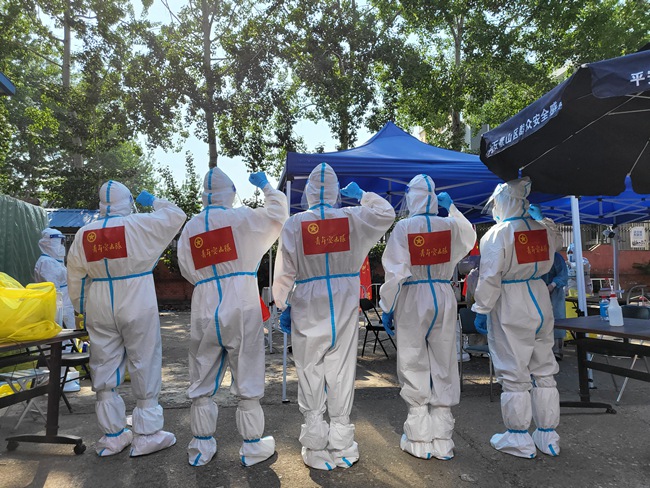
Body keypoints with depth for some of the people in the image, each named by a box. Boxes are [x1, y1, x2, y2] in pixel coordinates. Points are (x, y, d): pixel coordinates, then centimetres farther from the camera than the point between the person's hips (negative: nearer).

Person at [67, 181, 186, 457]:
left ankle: (112, 435, 24)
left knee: (105, 369, 13)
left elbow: (75, 277, 11)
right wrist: (152, 201, 14)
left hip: (100, 310, 5)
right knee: (145, 367, 5)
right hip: (137, 308, -5)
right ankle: (147, 435, 12)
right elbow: (176, 216, -1)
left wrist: (81, 306, 22)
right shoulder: (139, 225, -11)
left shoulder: (84, 234, 4)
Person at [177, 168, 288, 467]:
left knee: (202, 383, 14)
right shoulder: (242, 218, -6)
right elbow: (278, 214, 6)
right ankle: (252, 447, 18)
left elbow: (187, 270, 10)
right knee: (247, 381, 7)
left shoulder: (190, 227, 6)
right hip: (241, 310, -3)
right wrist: (265, 186, 19)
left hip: (204, 312, 4)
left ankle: (201, 447, 24)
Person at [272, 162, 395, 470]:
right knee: (341, 377, 10)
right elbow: (387, 213, 11)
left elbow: (285, 272, -4)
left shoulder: (294, 224, -5)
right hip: (344, 309, 2)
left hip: (307, 310, -1)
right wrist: (362, 195, 18)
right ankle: (341, 448, 22)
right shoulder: (352, 218, -2)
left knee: (310, 378, 9)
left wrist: (283, 306, 6)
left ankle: (316, 451, 18)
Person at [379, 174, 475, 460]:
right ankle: (442, 441, 19)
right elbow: (469, 236, 25)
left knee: (415, 368, 6)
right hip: (443, 298, 4)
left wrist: (387, 307, -2)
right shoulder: (450, 225, 2)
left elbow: (395, 272, -11)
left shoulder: (403, 227, -9)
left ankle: (420, 441, 14)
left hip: (412, 300, -3)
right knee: (443, 367, 10)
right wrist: (451, 207, 29)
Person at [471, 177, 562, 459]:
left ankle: (519, 440, 15)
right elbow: (557, 244, 27)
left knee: (514, 375, 4)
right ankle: (548, 437, 26)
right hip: (541, 303, 7)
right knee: (543, 371, 15)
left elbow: (490, 277, -18)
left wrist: (482, 310, -9)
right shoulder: (545, 228, 3)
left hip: (510, 310, -6)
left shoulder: (497, 234, -15)